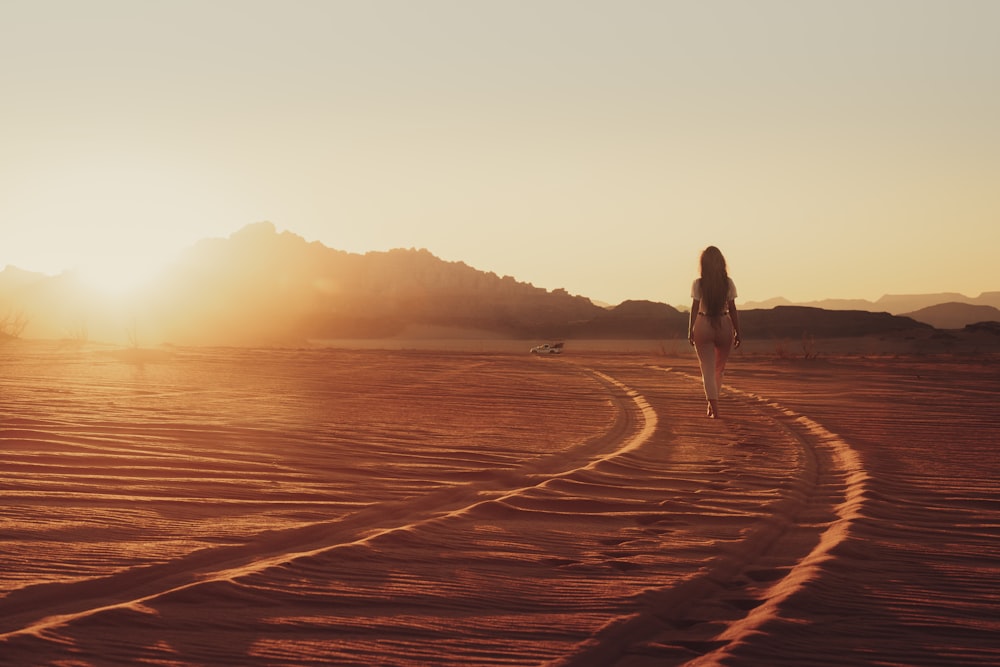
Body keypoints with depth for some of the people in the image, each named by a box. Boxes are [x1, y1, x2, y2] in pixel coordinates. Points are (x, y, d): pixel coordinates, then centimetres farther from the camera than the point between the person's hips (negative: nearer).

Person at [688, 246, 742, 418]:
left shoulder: (698, 284, -7)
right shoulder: (728, 283, -3)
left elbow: (694, 308, -7)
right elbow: (732, 309, -3)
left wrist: (690, 331, 1)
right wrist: (738, 332, 3)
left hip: (703, 326, -2)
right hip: (724, 325, 2)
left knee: (708, 370, 3)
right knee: (720, 368, 21)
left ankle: (714, 407, -9)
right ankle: (712, 404, 23)